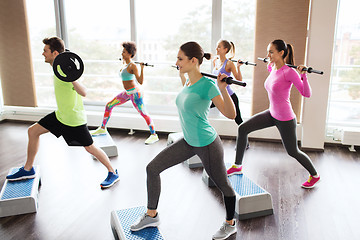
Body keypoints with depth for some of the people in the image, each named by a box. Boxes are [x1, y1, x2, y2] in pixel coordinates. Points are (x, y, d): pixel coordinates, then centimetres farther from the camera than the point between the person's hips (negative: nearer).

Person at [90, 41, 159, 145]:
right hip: (127, 93, 9)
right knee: (109, 106, 13)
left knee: (143, 114, -6)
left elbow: (140, 81, -23)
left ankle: (154, 135, 4)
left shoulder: (133, 66, -16)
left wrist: (142, 68, -30)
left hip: (135, 93, -9)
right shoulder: (126, 64, 8)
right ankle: (102, 128, 26)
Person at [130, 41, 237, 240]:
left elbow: (231, 114, -24)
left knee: (222, 185, 14)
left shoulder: (207, 85, -22)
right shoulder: (189, 82, 1)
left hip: (207, 145, -8)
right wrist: (182, 78, 25)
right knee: (152, 168, 6)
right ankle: (151, 215, 23)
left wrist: (223, 89, -36)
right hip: (188, 142, 8)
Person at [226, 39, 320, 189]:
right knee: (242, 129, 1)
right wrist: (269, 65, 22)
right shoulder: (273, 69, 3)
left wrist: (303, 75, -31)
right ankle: (237, 166, 14)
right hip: (272, 114, 8)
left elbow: (307, 94, -20)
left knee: (293, 152, 8)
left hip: (285, 119, -8)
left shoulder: (289, 72, -19)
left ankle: (314, 175, 36)